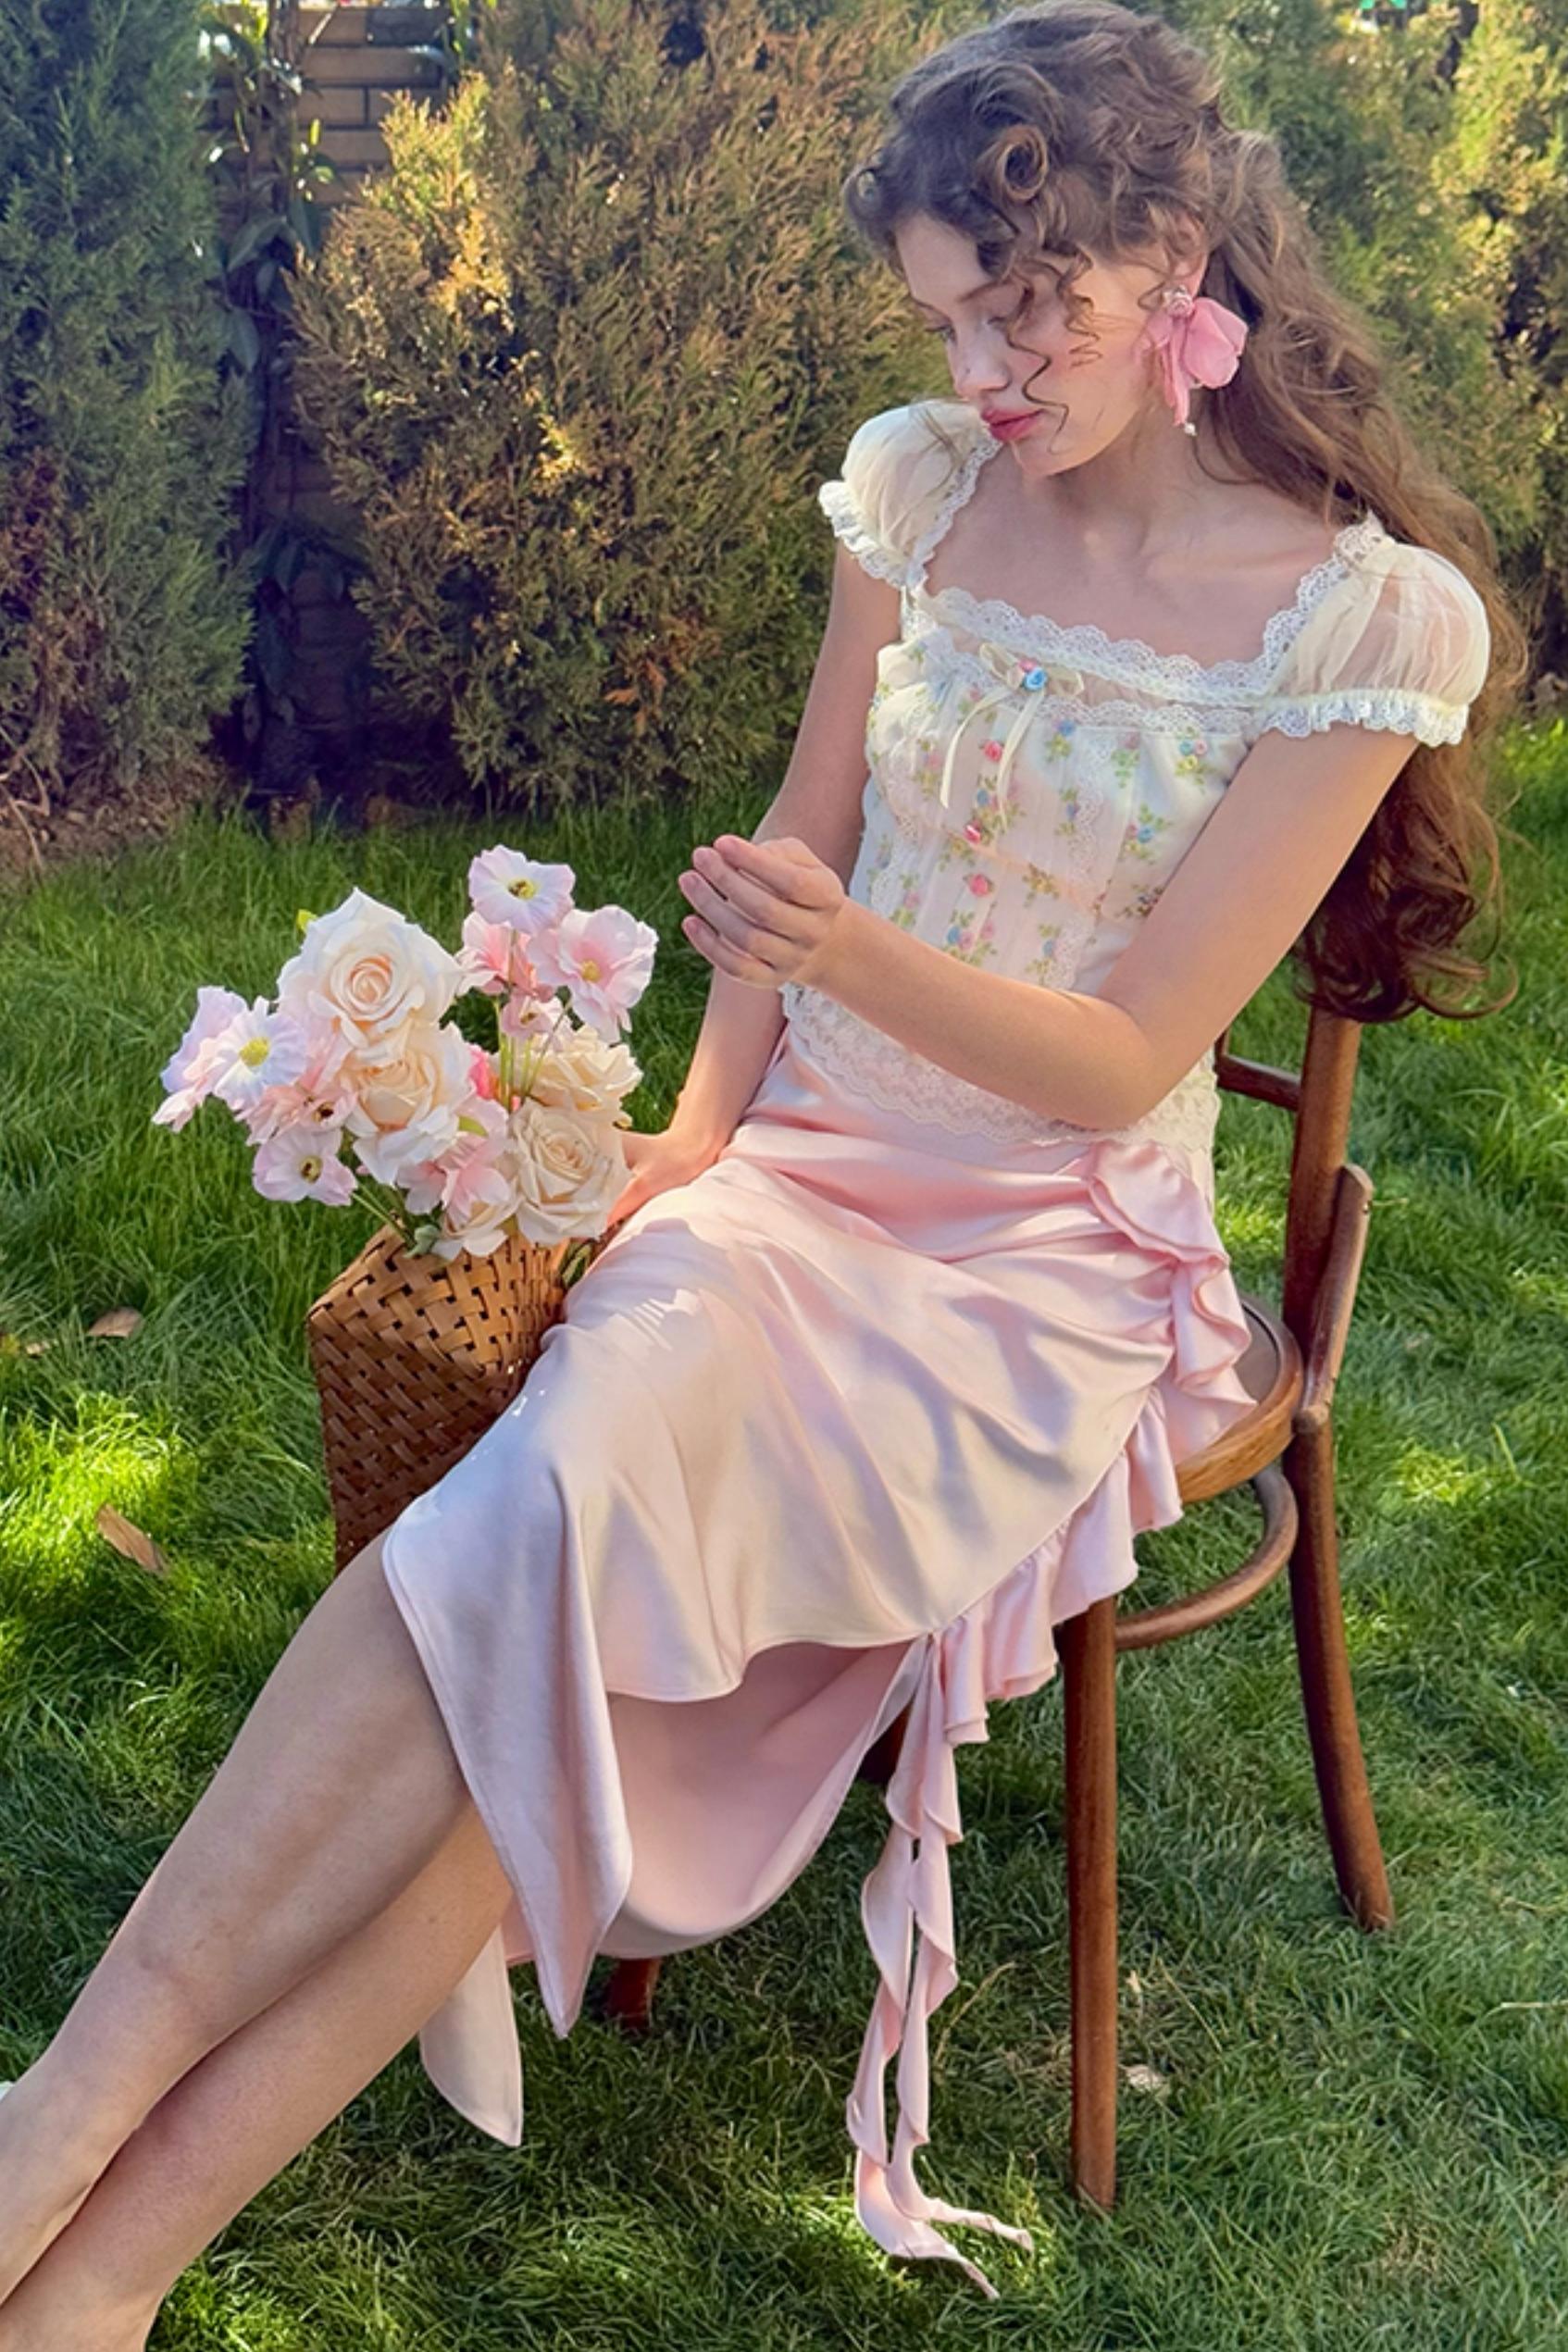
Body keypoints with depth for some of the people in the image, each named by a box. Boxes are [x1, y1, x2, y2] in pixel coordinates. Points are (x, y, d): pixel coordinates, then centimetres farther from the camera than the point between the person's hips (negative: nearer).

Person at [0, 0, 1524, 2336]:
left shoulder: (1370, 614, -9)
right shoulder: (922, 482, 4)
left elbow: (1122, 1061, -12)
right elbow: (799, 847, 10)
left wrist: (851, 956, -27)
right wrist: (693, 1143, -2)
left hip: (1050, 1249, -3)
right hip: (804, 1162, 4)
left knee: (567, 1520, -29)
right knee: (563, 1558, -27)